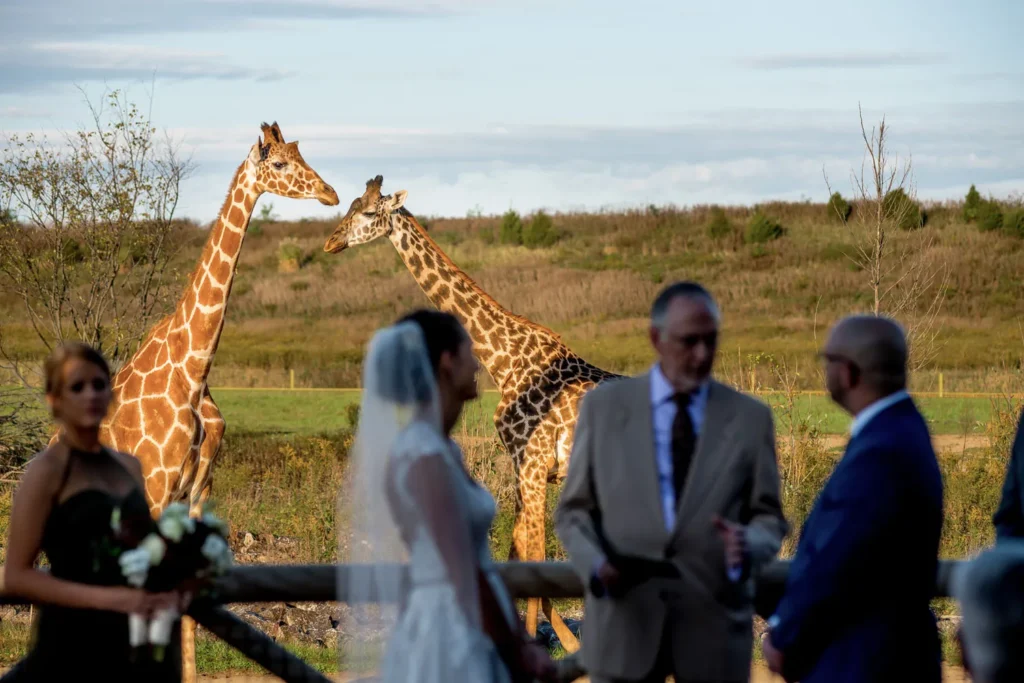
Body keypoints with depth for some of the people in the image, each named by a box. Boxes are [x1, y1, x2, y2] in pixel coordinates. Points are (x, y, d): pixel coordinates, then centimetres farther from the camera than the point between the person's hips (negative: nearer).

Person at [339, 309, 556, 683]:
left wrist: (521, 644, 11)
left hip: (462, 636, 10)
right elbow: (465, 576, -19)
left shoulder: (443, 449, 13)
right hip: (450, 637, -10)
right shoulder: (425, 456, -17)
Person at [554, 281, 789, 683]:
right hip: (625, 620, 0)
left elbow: (768, 518, 5)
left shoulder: (750, 418, 4)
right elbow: (574, 509, 8)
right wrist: (596, 564, -13)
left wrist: (747, 545, -19)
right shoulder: (604, 405, 5)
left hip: (714, 622, 0)